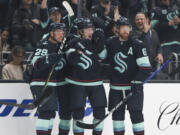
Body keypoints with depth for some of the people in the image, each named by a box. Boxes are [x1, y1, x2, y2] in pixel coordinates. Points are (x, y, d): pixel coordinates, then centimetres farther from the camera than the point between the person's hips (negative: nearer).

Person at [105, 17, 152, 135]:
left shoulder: (137, 44, -8)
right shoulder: (110, 43, 3)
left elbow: (145, 67, -12)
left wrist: (137, 82, -19)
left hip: (133, 86, -4)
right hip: (116, 87, 4)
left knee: (136, 114, -7)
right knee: (117, 113, 9)